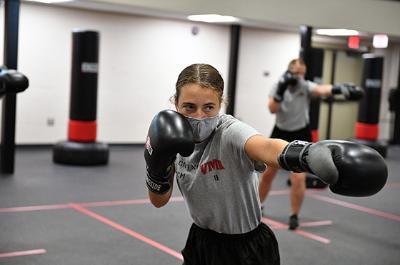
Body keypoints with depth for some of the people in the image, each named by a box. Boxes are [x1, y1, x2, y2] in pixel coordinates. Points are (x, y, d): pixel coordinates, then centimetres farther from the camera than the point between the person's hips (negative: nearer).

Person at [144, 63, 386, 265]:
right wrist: (157, 163, -21)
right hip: (201, 241, 5)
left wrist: (310, 153, -71)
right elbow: (159, 201, -1)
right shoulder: (177, 138, -8)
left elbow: (268, 149, -49)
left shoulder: (229, 132, -26)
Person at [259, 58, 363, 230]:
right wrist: (281, 90, -32)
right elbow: (272, 109, -20)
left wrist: (338, 89, -58)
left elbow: (321, 90, -37)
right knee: (267, 173, 13)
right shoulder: (278, 86, -6)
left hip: (300, 136, -2)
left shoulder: (306, 86, -14)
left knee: (298, 179, -11)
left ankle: (294, 216, 8)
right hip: (280, 133, 3)